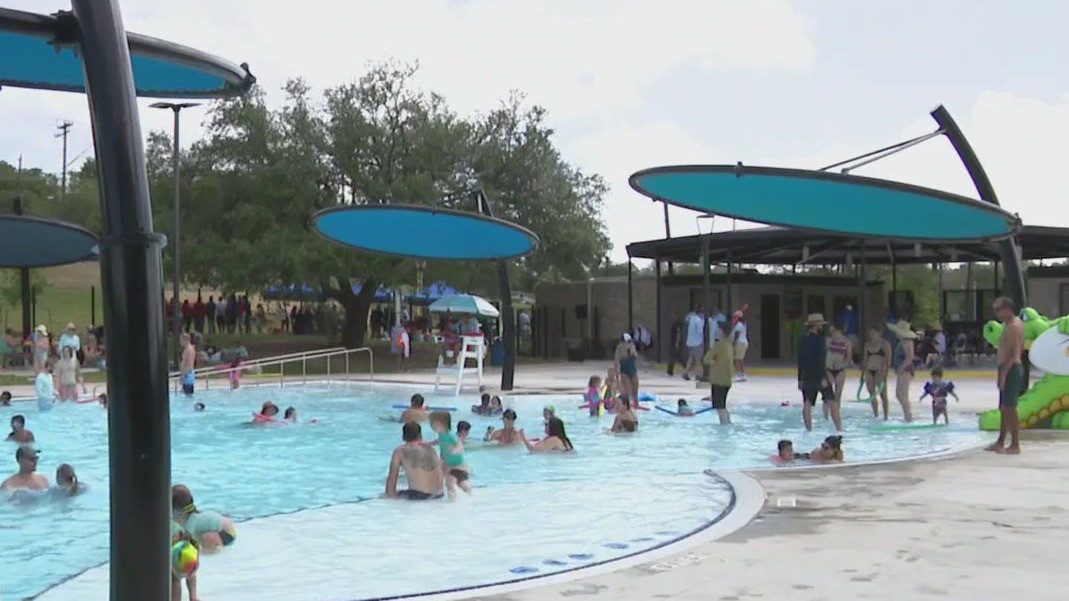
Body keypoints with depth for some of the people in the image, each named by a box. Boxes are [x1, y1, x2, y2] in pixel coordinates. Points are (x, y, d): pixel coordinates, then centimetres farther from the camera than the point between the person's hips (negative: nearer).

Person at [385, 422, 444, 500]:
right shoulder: (431, 450, 16)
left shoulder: (399, 451, 5)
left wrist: (390, 496, 17)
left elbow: (392, 478, 6)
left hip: (417, 496, -6)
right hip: (437, 496, 6)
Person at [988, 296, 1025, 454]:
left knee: (1010, 407, -8)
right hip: (1011, 368, 11)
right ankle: (1000, 442, 22)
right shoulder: (1017, 322, 16)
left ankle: (1015, 445, -5)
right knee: (1004, 407, 15)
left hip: (1010, 369, -11)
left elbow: (1012, 352, -23)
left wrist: (1003, 374, -25)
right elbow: (1021, 347, 24)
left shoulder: (1013, 326, -16)